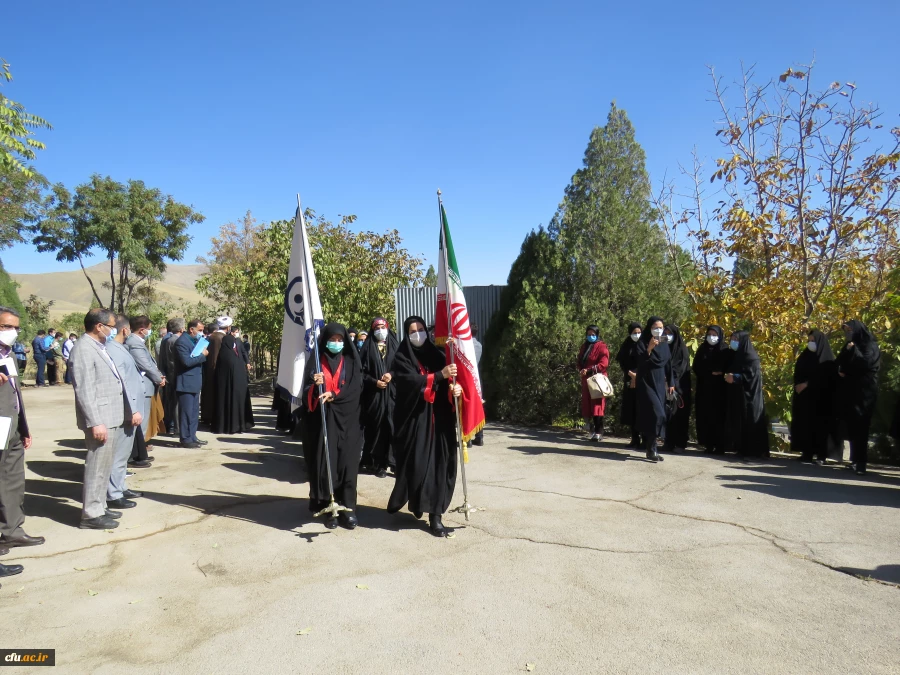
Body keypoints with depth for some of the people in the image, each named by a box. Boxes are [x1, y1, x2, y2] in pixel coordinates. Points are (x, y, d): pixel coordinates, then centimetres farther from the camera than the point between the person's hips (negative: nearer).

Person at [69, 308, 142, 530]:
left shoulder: (100, 347, 15)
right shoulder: (84, 348, -15)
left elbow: (115, 384, 19)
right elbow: (84, 390, -21)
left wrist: (130, 410, 17)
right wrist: (95, 422, -24)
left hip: (112, 417, 10)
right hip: (100, 419, -10)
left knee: (104, 465, 16)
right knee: (97, 466, -3)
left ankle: (99, 507, 27)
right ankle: (91, 515, 5)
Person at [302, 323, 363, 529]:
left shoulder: (351, 362, 8)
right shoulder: (315, 361, 6)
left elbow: (356, 388, -4)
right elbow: (307, 392, 1)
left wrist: (334, 394, -18)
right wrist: (316, 385, -21)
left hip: (346, 420, 1)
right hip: (322, 420, 0)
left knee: (347, 463, -1)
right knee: (324, 462, -2)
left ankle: (347, 508, 4)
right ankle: (326, 507, 6)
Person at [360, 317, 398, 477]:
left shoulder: (395, 345, 11)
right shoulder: (368, 346, 8)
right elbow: (362, 370, 3)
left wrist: (392, 375, -10)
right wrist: (374, 382, -10)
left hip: (393, 392, 1)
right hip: (374, 394, -1)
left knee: (394, 427, -3)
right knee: (376, 428, -1)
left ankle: (396, 461, 2)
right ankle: (377, 464, 6)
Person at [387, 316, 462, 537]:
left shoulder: (436, 354, 10)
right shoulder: (401, 359, -1)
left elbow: (448, 382, 2)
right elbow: (413, 382, -18)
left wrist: (454, 388, -20)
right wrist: (440, 375, -28)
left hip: (438, 419, 3)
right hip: (414, 418, -3)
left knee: (439, 463, 1)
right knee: (416, 463, -1)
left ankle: (435, 515, 7)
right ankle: (413, 501, 27)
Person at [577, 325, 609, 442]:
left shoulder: (601, 347, -4)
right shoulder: (584, 346, 17)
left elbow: (604, 364, -14)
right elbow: (580, 361, 19)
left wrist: (589, 370, -19)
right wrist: (581, 370, -2)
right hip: (586, 380, 7)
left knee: (597, 405, -10)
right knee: (587, 405, 3)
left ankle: (599, 433, -9)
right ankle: (595, 429, 9)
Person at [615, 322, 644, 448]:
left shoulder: (644, 345, 1)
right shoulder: (626, 345, 11)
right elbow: (622, 363, 8)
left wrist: (637, 375, -12)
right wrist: (630, 374, -6)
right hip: (630, 382, 4)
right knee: (631, 410, 3)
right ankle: (635, 439, 8)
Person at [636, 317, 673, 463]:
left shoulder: (664, 344, 9)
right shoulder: (643, 342, -8)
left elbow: (668, 364, 14)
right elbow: (639, 362, -18)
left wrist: (671, 383, 11)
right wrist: (649, 349, -31)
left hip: (660, 383, 6)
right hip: (646, 382, -6)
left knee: (658, 414, 5)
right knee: (656, 414, -16)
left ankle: (651, 447, 12)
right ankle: (651, 449, -12)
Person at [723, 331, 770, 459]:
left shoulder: (751, 356, -9)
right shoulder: (734, 355, 14)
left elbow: (753, 375, -17)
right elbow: (729, 371, 21)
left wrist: (735, 378, -22)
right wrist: (728, 376, 1)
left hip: (748, 394, -8)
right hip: (735, 394, 8)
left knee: (749, 421, -6)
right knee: (737, 421, 5)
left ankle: (752, 450, -2)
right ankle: (742, 448, 10)